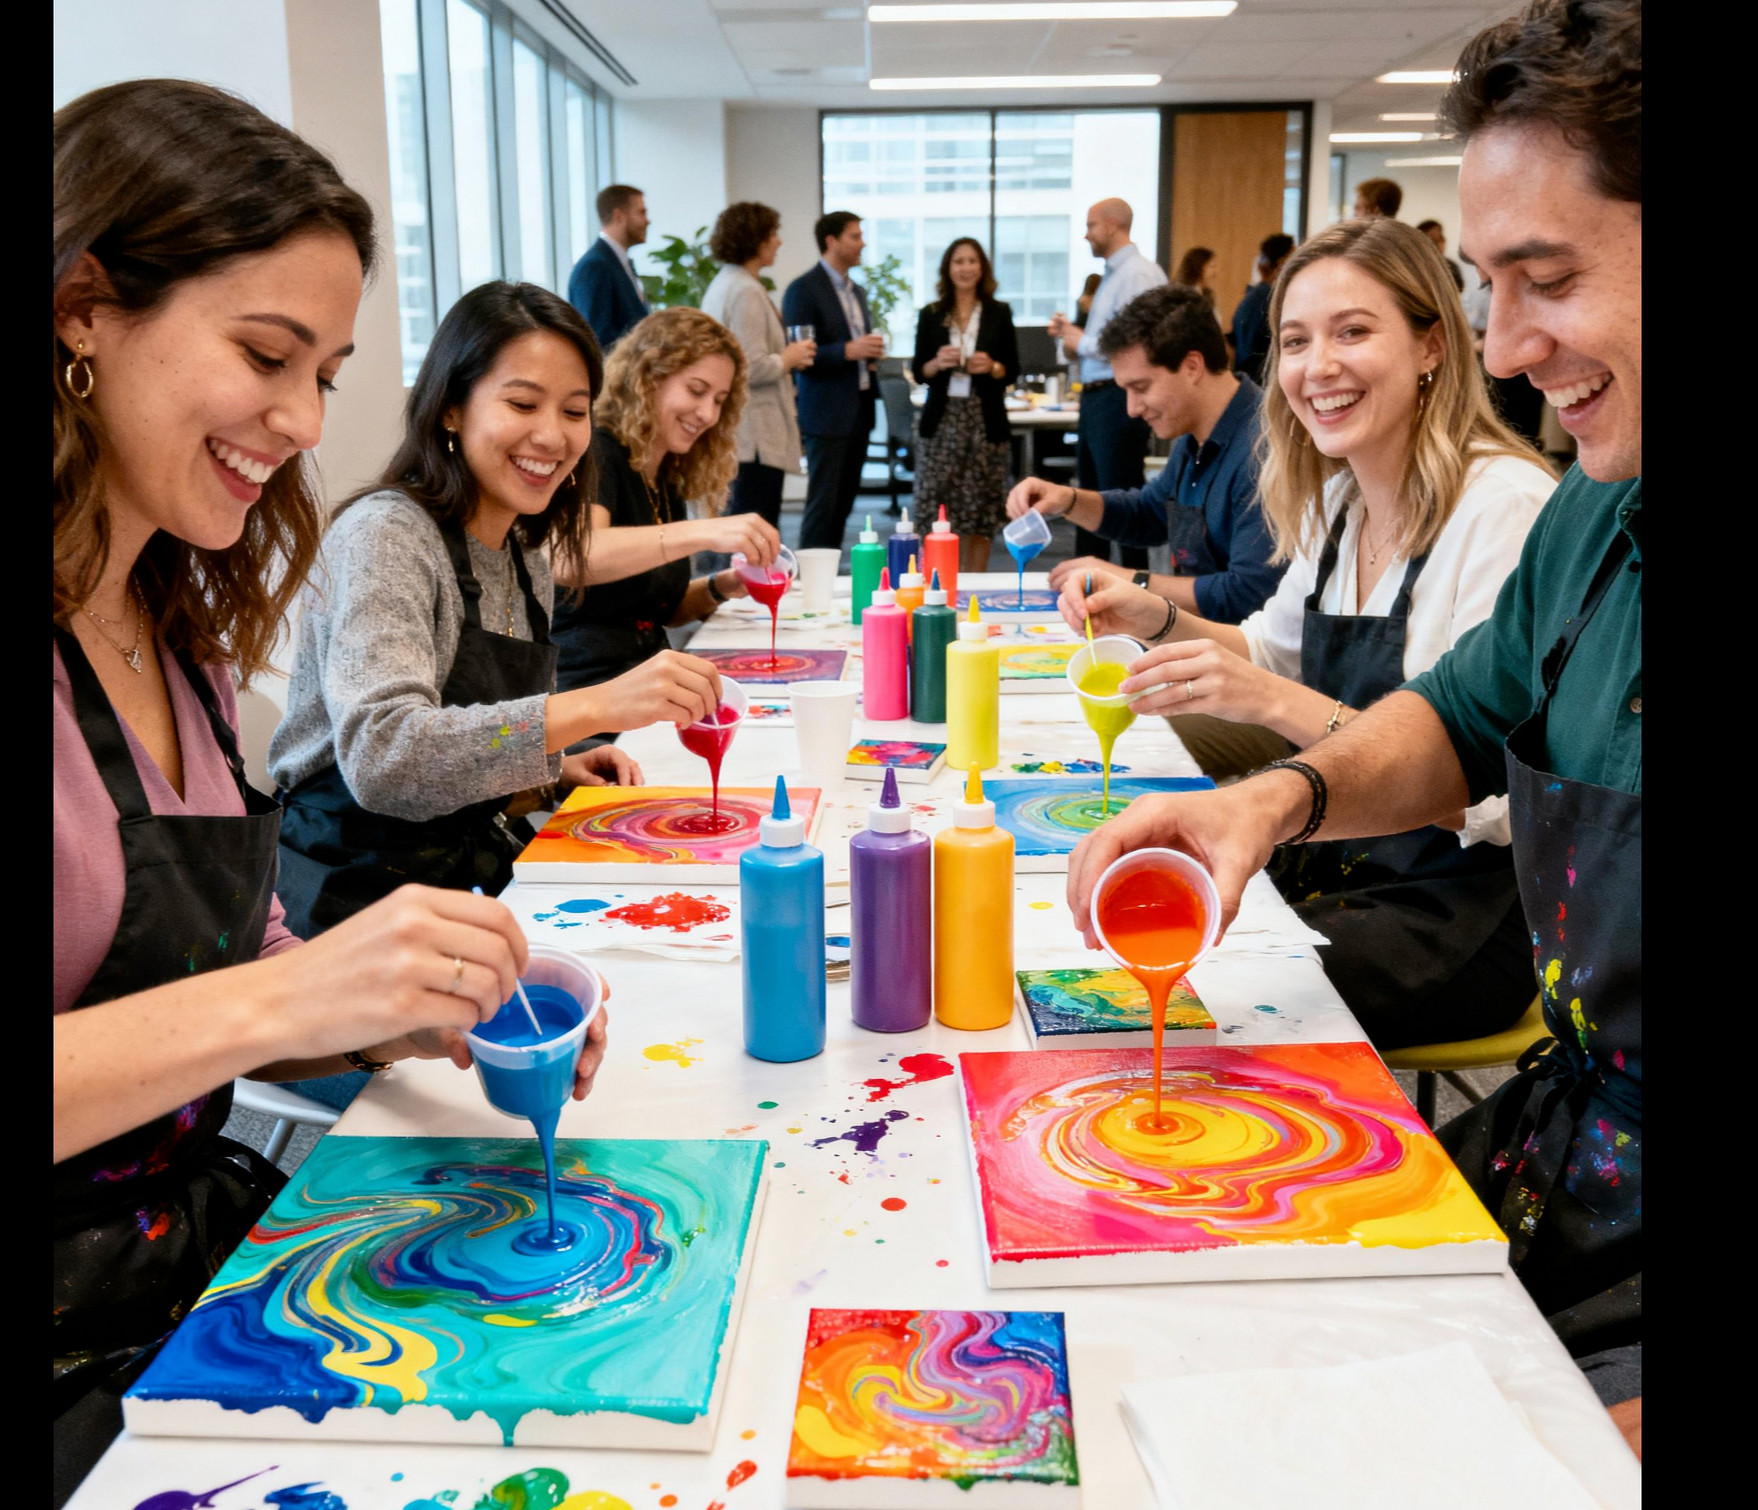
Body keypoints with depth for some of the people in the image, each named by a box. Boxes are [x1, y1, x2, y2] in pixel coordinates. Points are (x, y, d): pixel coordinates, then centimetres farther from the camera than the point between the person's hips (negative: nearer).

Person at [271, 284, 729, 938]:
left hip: (477, 873, 8)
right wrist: (594, 707, -38)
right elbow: (379, 759, -30)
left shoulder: (528, 560, 10)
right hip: (359, 893, -8)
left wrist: (555, 769, 1)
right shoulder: (386, 532, -15)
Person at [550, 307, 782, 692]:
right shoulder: (595, 454, -9)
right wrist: (702, 534, -37)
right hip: (581, 694, -8)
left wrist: (717, 589, 3)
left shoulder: (667, 480, 15)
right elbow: (567, 562, -30)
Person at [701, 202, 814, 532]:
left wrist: (785, 355, 16)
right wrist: (788, 359, -6)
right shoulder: (747, 292, -16)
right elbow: (752, 369, -22)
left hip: (733, 427, 11)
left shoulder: (721, 284, 16)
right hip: (754, 432, -11)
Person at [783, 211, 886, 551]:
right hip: (828, 413, -8)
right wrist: (848, 351, -23)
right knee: (823, 504, -7)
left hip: (859, 410, 8)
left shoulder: (858, 292, 18)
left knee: (844, 501, 9)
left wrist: (872, 354, 6)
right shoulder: (803, 289, -9)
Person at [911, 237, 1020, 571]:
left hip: (986, 420, 0)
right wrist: (937, 363, -13)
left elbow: (1013, 368, 8)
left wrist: (992, 367, -12)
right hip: (941, 419, 0)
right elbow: (918, 371, 8)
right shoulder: (930, 315, 8)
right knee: (933, 507, -5)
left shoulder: (999, 314, 7)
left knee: (981, 510, 1)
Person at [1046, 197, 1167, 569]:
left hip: (1119, 398, -11)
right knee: (1088, 498, 17)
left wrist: (1082, 343, -11)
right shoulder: (1112, 274, 17)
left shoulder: (1139, 274, -14)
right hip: (1095, 397, 11)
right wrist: (1072, 333, 9)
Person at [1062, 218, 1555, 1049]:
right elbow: (1280, 653, 21)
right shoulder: (1339, 499, 4)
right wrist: (1162, 624, 2)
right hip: (1343, 854, 7)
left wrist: (1280, 704, -33)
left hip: (1466, 910, -7)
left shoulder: (1504, 505, -20)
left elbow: (1496, 802, -25)